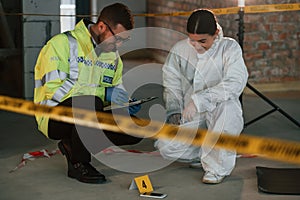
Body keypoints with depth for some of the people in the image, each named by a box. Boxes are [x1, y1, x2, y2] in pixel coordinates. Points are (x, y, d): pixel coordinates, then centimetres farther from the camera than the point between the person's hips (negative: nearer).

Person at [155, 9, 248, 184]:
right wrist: (174, 111, -7)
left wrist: (199, 100, -33)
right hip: (191, 118, 4)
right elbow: (171, 83, 11)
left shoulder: (229, 48, -9)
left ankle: (218, 166, -23)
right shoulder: (179, 49, 2)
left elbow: (236, 83, -24)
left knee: (227, 104, -38)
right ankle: (211, 152, 8)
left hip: (220, 115, -3)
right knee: (166, 148, -20)